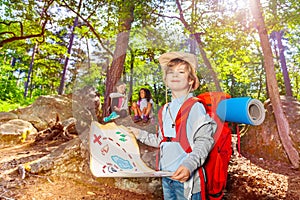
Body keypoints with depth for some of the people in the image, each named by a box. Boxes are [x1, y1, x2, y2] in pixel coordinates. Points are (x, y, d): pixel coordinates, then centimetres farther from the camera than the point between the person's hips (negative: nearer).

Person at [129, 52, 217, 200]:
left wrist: (189, 165, -28)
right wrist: (140, 134, 19)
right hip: (166, 176, 6)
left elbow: (204, 140, -16)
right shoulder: (166, 109, 8)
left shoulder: (195, 107, -11)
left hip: (187, 178, -6)